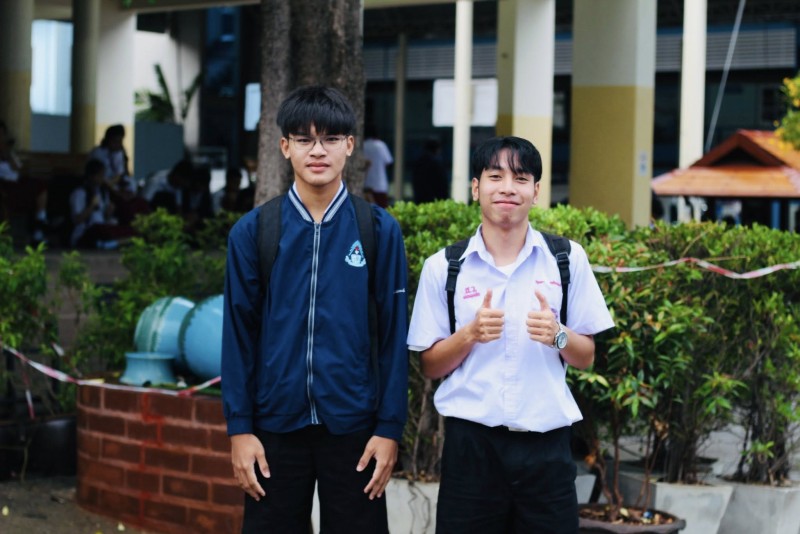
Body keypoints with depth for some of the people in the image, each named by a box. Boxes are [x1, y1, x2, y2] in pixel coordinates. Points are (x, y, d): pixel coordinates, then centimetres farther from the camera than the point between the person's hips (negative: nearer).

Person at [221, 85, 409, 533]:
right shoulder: (253, 231, 0)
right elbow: (239, 334, 1)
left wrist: (390, 428, -3)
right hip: (276, 424, 1)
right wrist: (240, 428, -2)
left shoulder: (380, 231, -1)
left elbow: (394, 336, 0)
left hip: (353, 425, 0)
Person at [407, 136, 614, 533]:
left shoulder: (568, 259, 3)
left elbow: (586, 358, 8)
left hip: (546, 444, 1)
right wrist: (470, 334, -14)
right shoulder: (443, 267, 2)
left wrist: (557, 335, -12)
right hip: (471, 443, 0)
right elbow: (430, 366, 4)